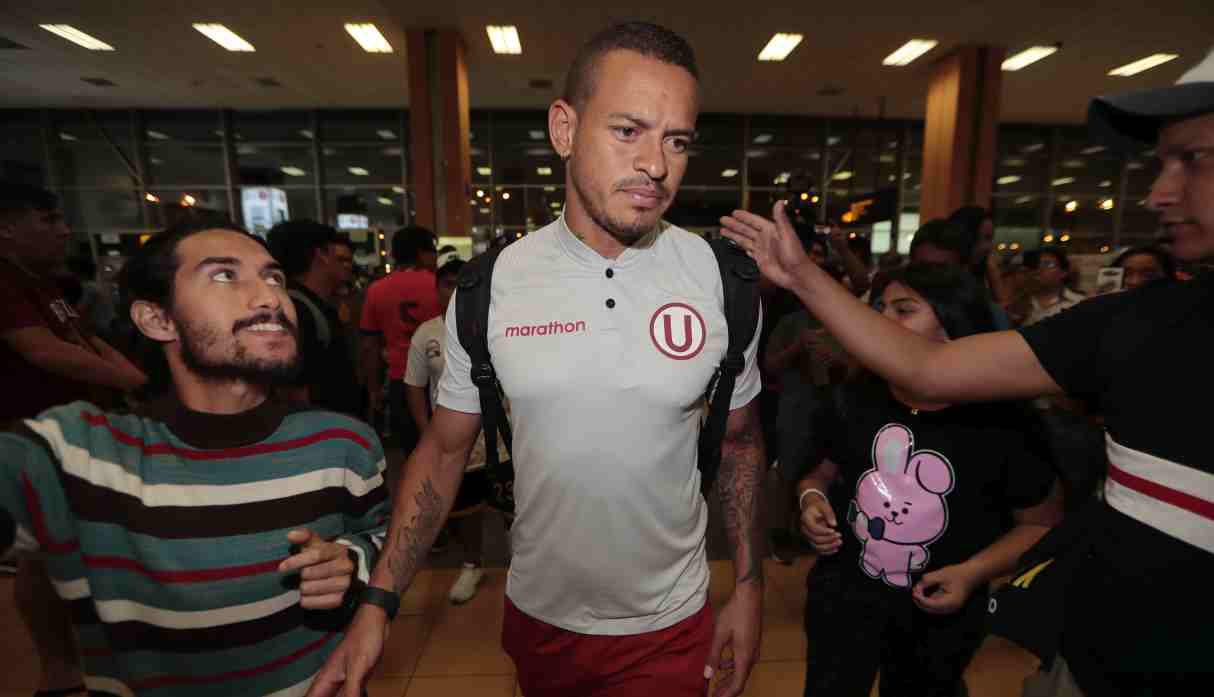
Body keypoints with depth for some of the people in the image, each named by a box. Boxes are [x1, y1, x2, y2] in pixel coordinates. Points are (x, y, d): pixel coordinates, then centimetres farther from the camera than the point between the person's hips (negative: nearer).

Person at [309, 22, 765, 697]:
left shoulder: (720, 279, -13)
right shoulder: (490, 286, -13)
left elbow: (740, 443, -2)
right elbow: (446, 447, -4)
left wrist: (750, 589, -2)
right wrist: (377, 603, -7)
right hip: (537, 616, 2)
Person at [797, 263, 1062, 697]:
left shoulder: (1002, 421, -17)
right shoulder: (855, 398, -10)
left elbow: (1043, 522, -4)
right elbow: (821, 471, 6)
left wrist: (972, 573, -16)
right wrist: (811, 498, -15)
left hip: (940, 612, 0)